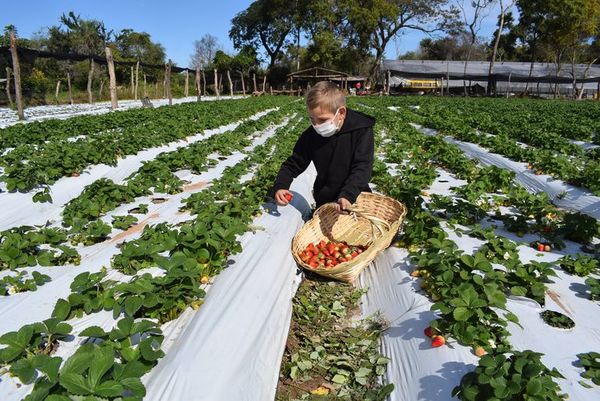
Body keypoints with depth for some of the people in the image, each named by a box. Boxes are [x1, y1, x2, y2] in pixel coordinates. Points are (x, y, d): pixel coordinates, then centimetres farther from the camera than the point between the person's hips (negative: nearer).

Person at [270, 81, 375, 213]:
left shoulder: (362, 131, -17)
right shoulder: (311, 135, -7)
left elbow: (363, 167, -23)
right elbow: (293, 164, 0)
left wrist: (348, 195, -39)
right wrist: (280, 187, -18)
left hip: (355, 199, -3)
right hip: (324, 202, 3)